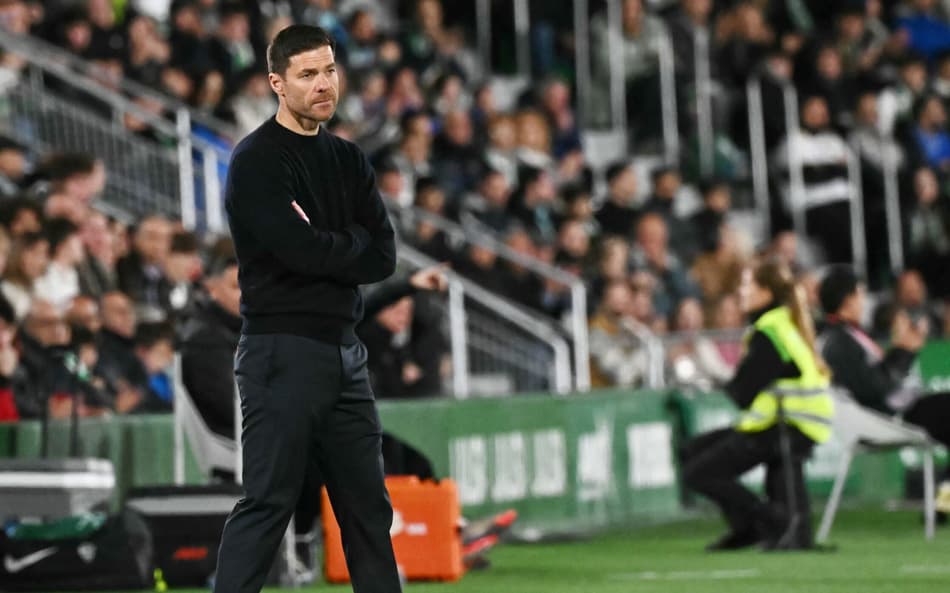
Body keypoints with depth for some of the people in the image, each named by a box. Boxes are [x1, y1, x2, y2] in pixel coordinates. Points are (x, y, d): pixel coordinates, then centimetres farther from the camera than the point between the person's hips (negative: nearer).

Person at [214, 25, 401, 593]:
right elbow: (300, 250, -20)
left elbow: (383, 257, 4)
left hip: (346, 351, 7)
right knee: (268, 503, -10)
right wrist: (353, 245, -2)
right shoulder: (257, 162, -8)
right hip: (284, 350, -7)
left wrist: (327, 249, -10)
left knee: (369, 505, 10)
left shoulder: (349, 161, 14)